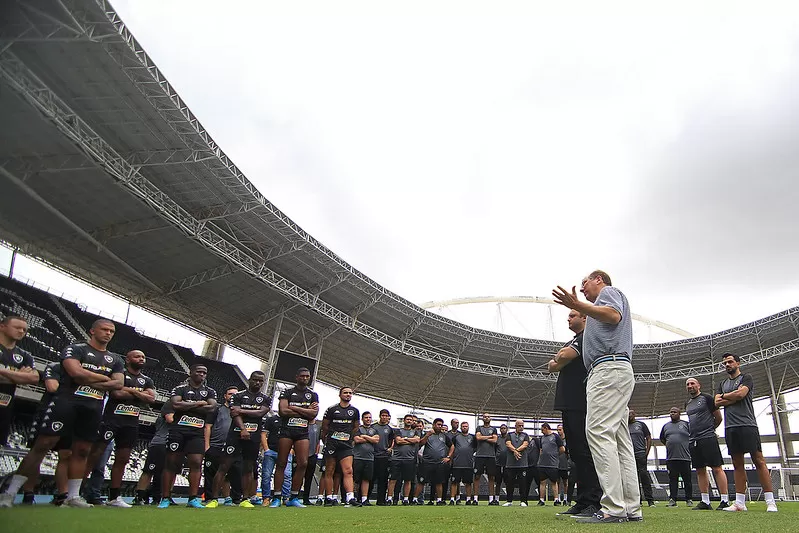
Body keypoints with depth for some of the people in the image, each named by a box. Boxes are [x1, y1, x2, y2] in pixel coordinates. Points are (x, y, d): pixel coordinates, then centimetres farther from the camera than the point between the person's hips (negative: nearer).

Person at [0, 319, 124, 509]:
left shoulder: (115, 359, 18)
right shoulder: (75, 349, 3)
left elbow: (119, 384, 5)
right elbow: (76, 372, -15)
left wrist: (88, 381, -7)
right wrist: (104, 378, -5)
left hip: (93, 407, 5)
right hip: (67, 401, -5)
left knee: (82, 451, 7)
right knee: (43, 445, -8)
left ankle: (73, 497, 13)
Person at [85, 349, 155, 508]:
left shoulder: (147, 381, 17)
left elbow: (151, 398, 1)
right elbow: (117, 393, -16)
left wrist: (130, 390, -6)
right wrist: (140, 394, -5)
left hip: (131, 424, 6)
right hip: (112, 419, -6)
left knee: (122, 459, 8)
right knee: (95, 455, -9)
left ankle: (114, 497, 14)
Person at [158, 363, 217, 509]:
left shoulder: (210, 391, 13)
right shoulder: (180, 388, 5)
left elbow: (211, 408, -4)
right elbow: (176, 405, -13)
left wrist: (186, 406, -6)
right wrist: (199, 403, -7)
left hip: (197, 432, 2)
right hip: (178, 430, -2)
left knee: (196, 463, -7)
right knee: (172, 463, 0)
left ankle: (193, 498, -5)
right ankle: (165, 498, 7)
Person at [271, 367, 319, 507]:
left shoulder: (313, 395, 15)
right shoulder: (287, 392, 8)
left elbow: (314, 414, 0)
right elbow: (283, 411, -7)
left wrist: (294, 408, -4)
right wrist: (306, 411, -4)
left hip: (303, 432, 2)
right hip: (286, 430, -2)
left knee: (303, 463, -6)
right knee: (281, 463, -1)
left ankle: (293, 497, 3)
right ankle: (276, 497, 3)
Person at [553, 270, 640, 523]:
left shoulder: (609, 291, 9)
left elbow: (614, 315, -16)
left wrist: (578, 305, -23)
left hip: (609, 368, -11)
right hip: (612, 371, 11)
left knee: (599, 430, -19)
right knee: (619, 439, 4)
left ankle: (613, 508, -25)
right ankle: (631, 508, 3)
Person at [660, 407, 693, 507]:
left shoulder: (686, 424, 3)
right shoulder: (666, 426, 15)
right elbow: (662, 439, 27)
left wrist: (689, 446, 0)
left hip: (684, 457, -3)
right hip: (671, 458, 3)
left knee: (687, 480, 4)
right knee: (672, 479, 2)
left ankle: (689, 499, 13)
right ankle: (672, 499, 3)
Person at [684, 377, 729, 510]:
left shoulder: (706, 398, 0)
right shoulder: (688, 404, 19)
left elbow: (718, 418, 3)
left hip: (708, 439, -7)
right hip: (693, 441, 7)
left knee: (717, 468, -7)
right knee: (700, 471, 7)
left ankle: (725, 501, -5)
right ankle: (705, 502, 10)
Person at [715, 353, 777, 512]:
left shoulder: (746, 378, 6)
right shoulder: (722, 384, 22)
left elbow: (740, 393, -11)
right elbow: (717, 402, 9)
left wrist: (724, 396, 4)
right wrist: (734, 398, -3)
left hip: (747, 425, -5)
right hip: (730, 427, 5)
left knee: (759, 461, -7)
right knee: (737, 465, 5)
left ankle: (770, 502, -5)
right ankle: (740, 503, 5)